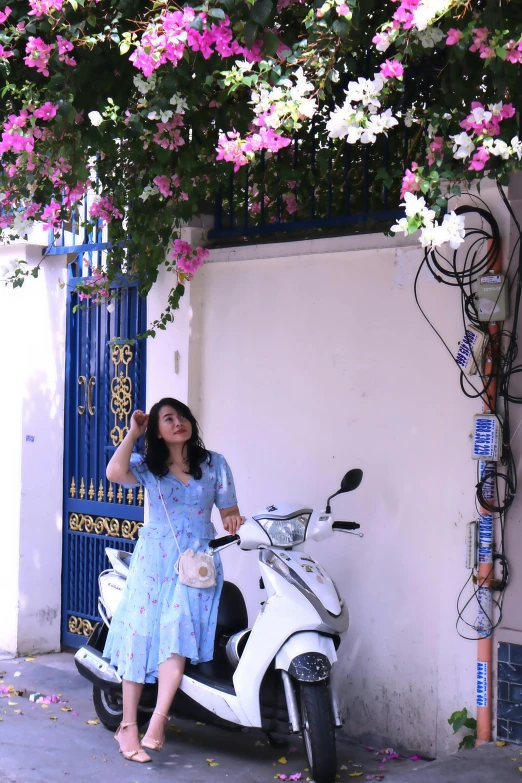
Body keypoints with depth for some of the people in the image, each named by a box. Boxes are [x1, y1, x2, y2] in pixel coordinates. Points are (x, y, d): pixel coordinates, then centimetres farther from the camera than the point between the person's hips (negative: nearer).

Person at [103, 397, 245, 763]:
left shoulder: (215, 464, 9)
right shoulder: (147, 466, 6)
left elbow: (230, 511, 9)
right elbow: (115, 473, -16)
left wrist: (234, 520, -14)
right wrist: (132, 433, -6)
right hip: (154, 560, 0)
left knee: (179, 632, -19)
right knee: (140, 634, -7)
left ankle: (158, 720, -21)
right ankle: (129, 725, -2)